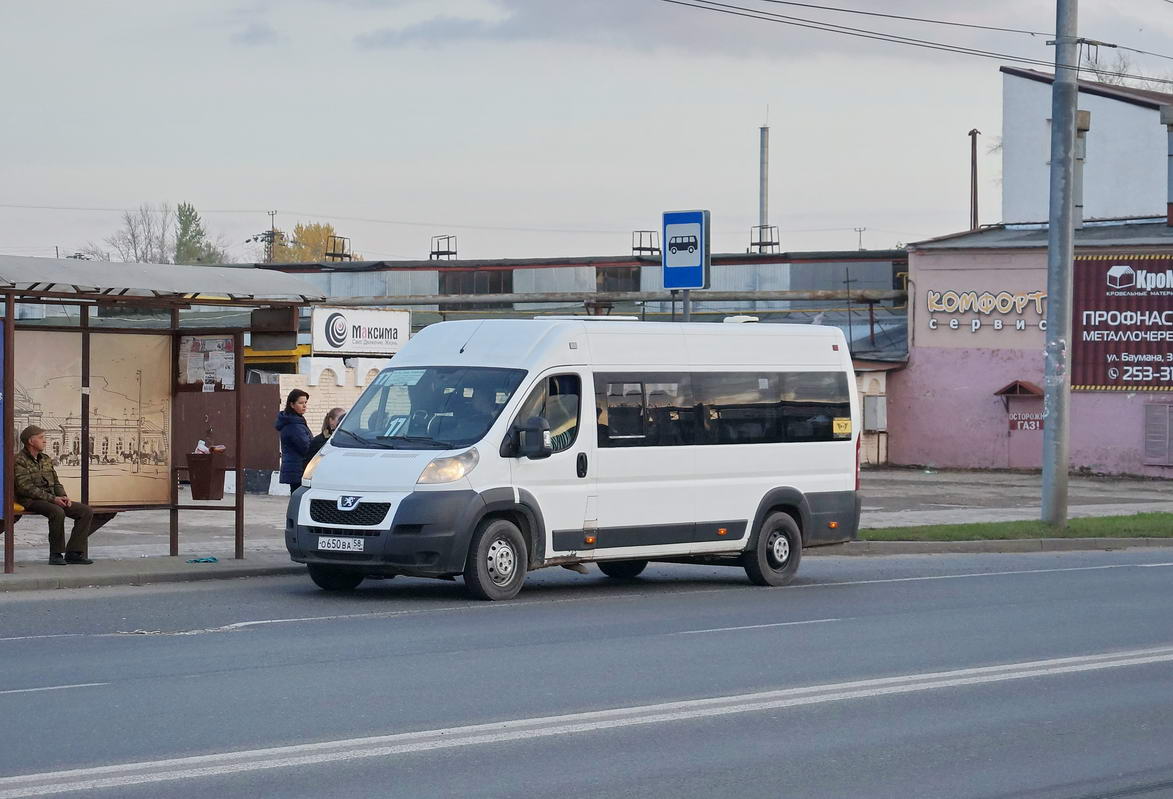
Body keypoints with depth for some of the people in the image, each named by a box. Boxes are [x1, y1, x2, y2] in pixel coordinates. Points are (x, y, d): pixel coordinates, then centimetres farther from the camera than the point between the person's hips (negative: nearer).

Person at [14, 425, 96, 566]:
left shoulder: (45, 459, 19)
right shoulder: (20, 461, -7)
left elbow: (56, 483, 21)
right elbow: (26, 488, -17)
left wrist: (63, 496, -2)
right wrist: (53, 499, -21)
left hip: (52, 499, 8)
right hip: (31, 501, -8)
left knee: (86, 511, -8)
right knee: (57, 512, -37)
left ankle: (73, 552, -11)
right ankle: (56, 554, -24)